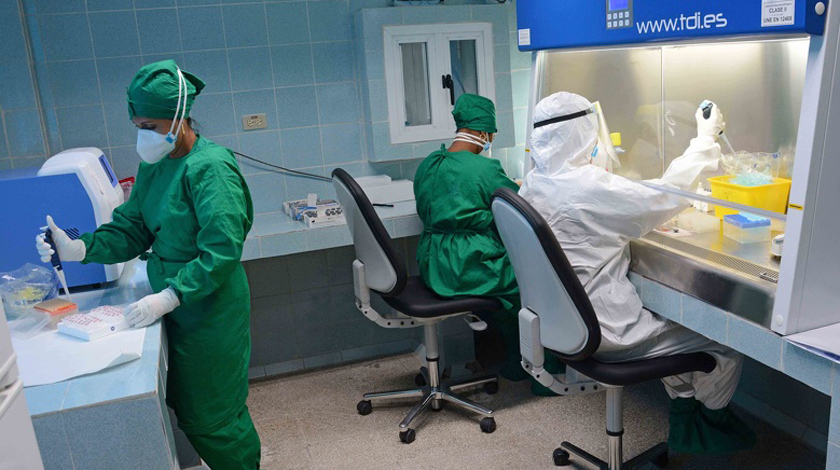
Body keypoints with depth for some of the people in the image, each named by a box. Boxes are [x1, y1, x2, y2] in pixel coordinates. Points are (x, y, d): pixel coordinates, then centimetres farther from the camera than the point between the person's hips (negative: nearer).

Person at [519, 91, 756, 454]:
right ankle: (709, 422, 34)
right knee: (726, 344, 7)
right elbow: (665, 197, -18)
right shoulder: (586, 186, -27)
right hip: (606, 332, -9)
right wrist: (705, 139, -4)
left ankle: (684, 410, 39)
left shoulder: (533, 185, 1)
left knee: (668, 317, 31)